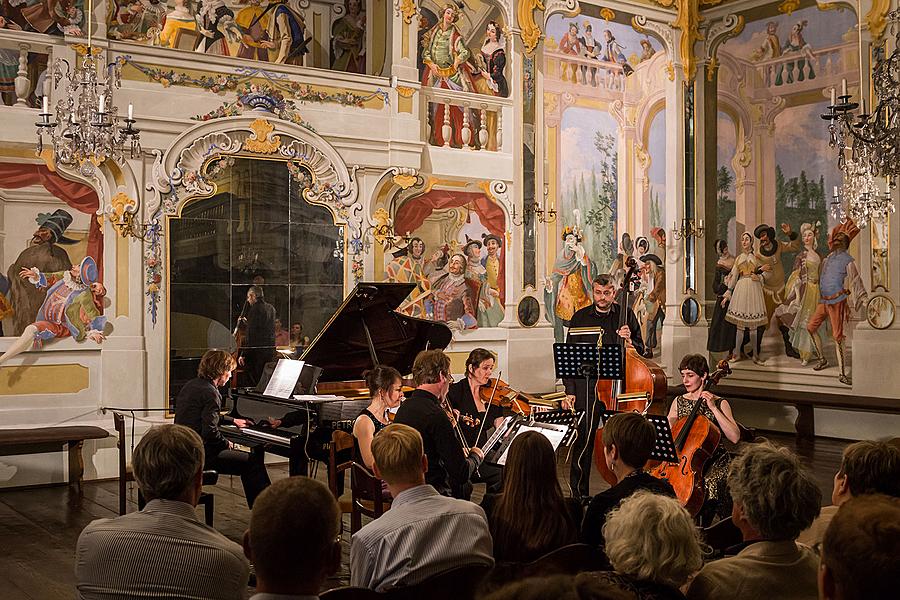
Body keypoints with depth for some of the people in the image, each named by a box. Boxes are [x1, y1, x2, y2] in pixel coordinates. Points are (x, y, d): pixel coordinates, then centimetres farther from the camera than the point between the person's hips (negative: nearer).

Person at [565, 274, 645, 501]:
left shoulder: (626, 315, 8)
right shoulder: (580, 317, 6)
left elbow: (640, 351, 13)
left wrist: (628, 341, -10)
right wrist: (570, 390, 1)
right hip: (587, 386, -1)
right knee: (583, 440, -4)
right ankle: (579, 492, 7)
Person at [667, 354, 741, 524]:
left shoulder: (719, 403, -2)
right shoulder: (678, 401, 12)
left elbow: (735, 437, -16)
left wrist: (713, 408, -18)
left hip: (714, 460, -3)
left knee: (709, 484, -34)